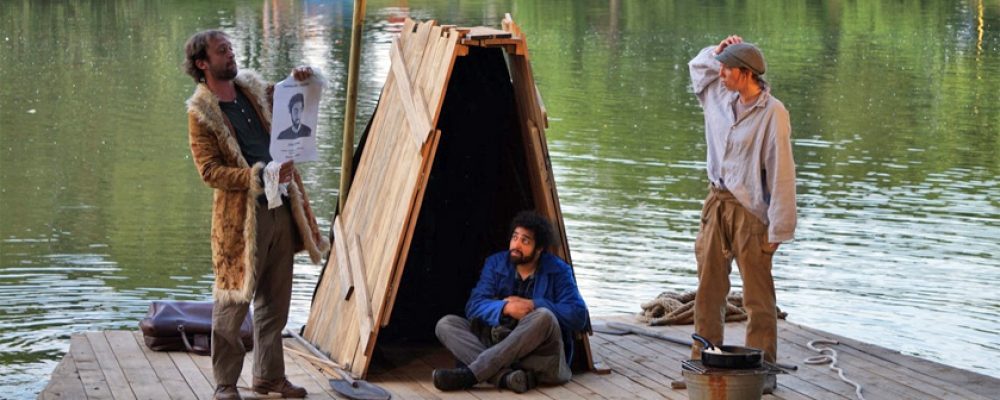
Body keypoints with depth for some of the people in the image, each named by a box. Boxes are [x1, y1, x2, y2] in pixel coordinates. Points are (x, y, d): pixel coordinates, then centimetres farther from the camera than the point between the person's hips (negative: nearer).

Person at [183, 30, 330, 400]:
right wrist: (260, 176, -23)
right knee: (233, 303, -2)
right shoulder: (201, 113, -8)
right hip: (241, 217, -6)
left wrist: (299, 81, 1)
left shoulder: (253, 89, 9)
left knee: (275, 301, 12)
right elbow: (210, 171, -14)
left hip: (280, 210, 6)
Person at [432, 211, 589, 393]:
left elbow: (579, 316, -11)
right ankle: (505, 376, -41)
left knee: (544, 317, -35)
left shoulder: (558, 271, 0)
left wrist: (531, 305, -13)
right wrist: (505, 308, -24)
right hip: (498, 346, 3)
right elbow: (474, 306, -4)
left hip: (542, 358, -3)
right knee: (446, 324, -14)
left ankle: (469, 374, -38)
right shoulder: (496, 264, 8)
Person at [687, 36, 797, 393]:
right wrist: (718, 51, 7)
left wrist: (778, 230, -17)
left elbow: (781, 175, -16)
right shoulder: (721, 97, 7)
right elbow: (697, 66, 29)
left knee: (758, 299, 0)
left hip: (750, 211, -7)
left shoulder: (772, 114, -16)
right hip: (717, 204, 7)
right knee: (708, 290, 10)